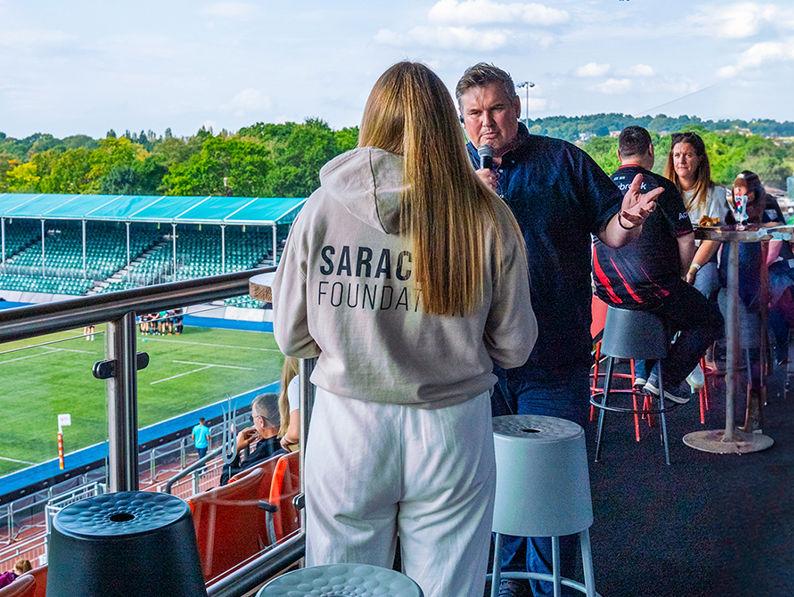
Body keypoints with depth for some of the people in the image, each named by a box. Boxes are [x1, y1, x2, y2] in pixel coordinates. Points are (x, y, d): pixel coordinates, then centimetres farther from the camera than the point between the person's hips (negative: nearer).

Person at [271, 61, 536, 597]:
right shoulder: (488, 217, -8)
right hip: (451, 432, 0)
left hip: (347, 427, 0)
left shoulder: (322, 208, -7)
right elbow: (514, 347, -1)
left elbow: (292, 337, 1)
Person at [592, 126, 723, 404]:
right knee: (711, 319, 13)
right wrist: (677, 280, 9)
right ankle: (665, 379, 6)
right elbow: (686, 241, -9)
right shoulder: (660, 187, -8)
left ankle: (643, 370, 29)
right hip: (650, 290, -6)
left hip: (608, 290, 7)